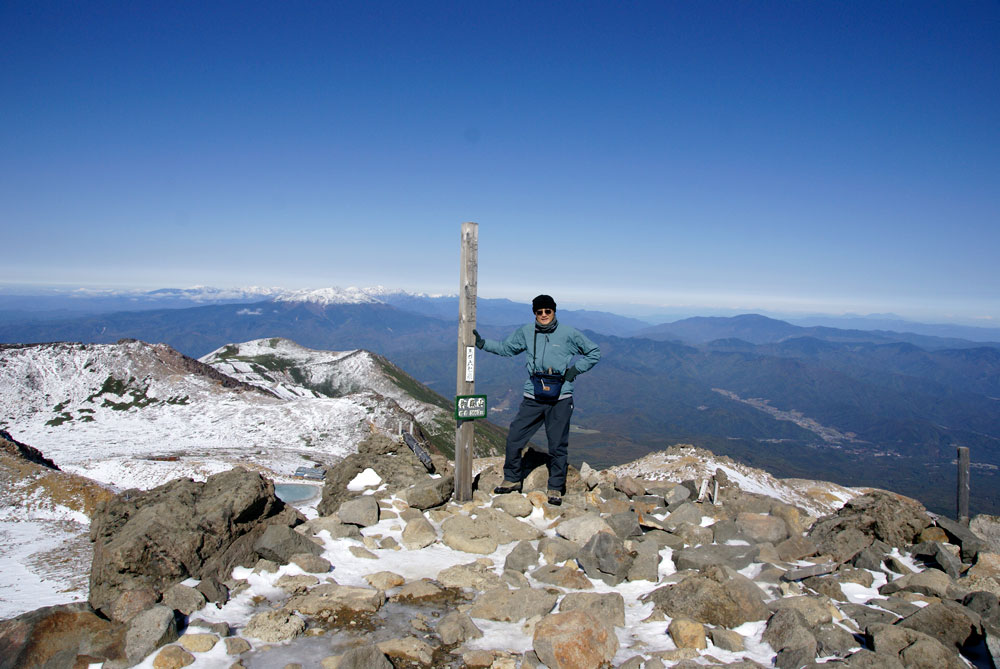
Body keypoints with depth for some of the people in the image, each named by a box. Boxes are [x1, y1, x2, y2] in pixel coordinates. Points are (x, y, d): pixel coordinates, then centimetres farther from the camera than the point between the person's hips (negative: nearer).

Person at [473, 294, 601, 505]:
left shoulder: (569, 334, -1)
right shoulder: (526, 333, 6)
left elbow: (594, 353, 9)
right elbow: (505, 348, 20)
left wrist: (575, 369, -3)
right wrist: (482, 343, 10)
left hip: (560, 399, -2)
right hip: (533, 397, 3)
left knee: (557, 445, 3)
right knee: (514, 438, 1)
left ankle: (556, 488, 19)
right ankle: (512, 480, 21)